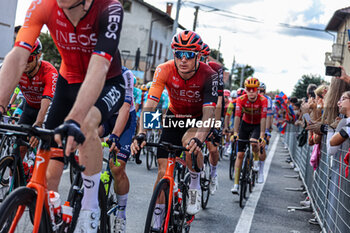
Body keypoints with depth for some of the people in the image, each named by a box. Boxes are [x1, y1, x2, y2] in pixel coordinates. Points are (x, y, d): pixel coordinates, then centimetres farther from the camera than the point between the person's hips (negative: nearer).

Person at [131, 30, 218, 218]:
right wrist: (141, 134, -44)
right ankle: (157, 217, 9)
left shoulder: (209, 76, -28)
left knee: (189, 141, -36)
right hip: (174, 116, 2)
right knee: (163, 170, -6)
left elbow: (208, 113, -36)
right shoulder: (164, 70, -24)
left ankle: (195, 184, -9)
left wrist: (198, 138, -54)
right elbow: (150, 105, -29)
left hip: (198, 119, -2)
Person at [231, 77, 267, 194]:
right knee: (240, 154, -5)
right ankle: (236, 184, -1)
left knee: (254, 142, -34)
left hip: (258, 125, -2)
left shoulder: (263, 100, -25)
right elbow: (237, 116, -27)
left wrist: (262, 136, -39)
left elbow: (263, 118, -31)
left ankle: (256, 160, 0)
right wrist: (235, 133, -38)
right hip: (245, 124, 2)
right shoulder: (241, 100, -21)